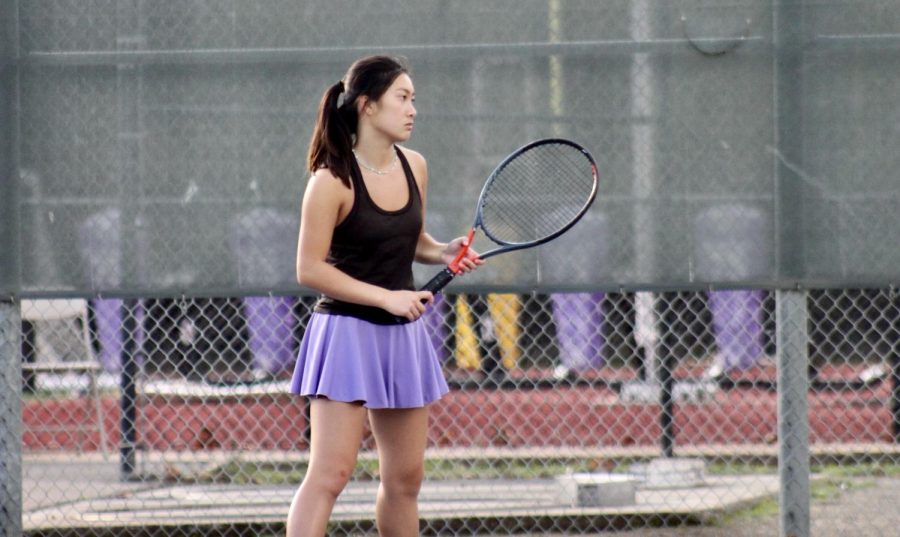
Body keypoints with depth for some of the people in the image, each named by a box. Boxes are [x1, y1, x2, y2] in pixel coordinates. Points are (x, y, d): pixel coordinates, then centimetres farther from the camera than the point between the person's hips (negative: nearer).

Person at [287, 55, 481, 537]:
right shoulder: (333, 181, -14)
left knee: (405, 478, 10)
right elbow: (310, 268, -14)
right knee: (330, 474, -13)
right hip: (347, 331, -7)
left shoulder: (414, 167, 6)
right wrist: (385, 297, -19)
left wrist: (445, 252, 0)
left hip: (402, 335, 7)